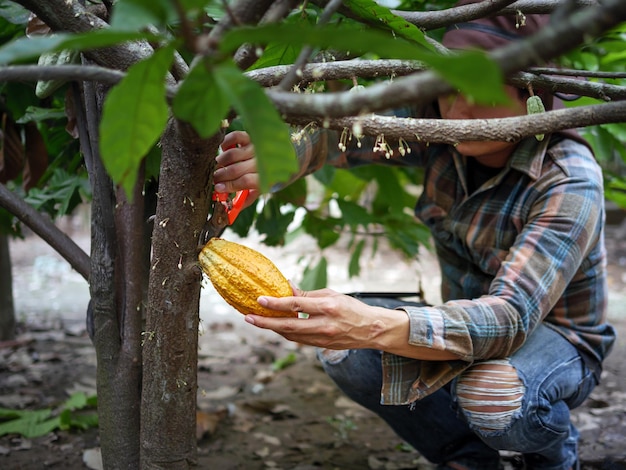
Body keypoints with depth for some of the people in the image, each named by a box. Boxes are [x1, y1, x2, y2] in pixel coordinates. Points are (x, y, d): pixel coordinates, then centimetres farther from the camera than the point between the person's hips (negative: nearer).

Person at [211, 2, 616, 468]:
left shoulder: (570, 183, -29)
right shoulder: (441, 130, -13)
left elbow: (511, 317, -40)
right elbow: (339, 128, -25)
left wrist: (377, 327, -57)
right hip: (468, 327, 5)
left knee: (491, 394, -38)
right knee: (344, 347, -19)